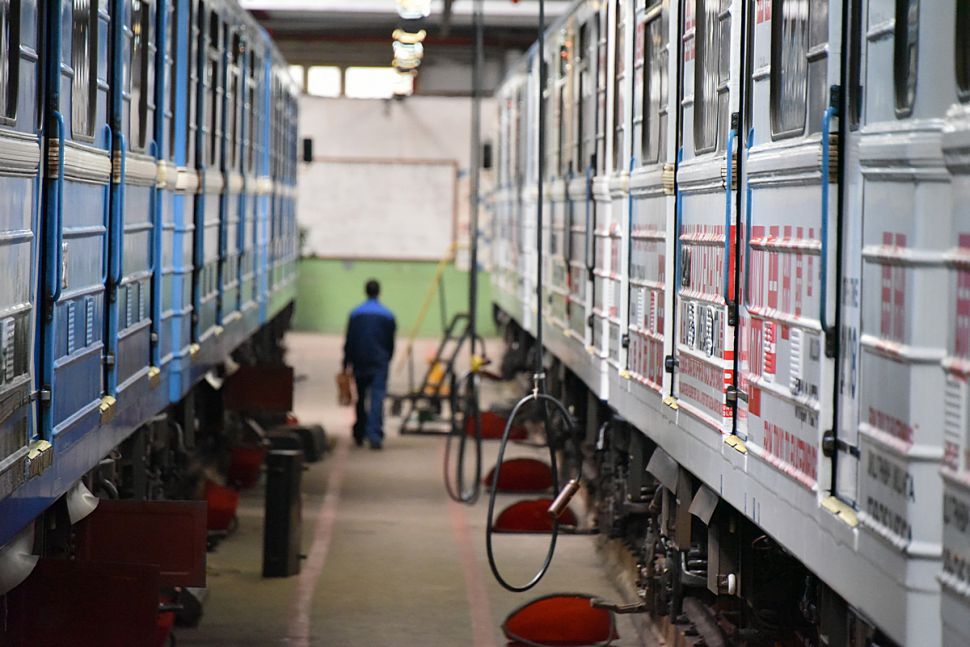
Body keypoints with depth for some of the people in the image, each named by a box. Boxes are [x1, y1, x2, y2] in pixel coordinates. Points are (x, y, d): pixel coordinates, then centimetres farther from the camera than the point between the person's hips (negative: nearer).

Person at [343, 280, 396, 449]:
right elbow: (391, 343, 7)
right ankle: (374, 434, -22)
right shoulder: (387, 315, 1)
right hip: (379, 362, -1)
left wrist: (346, 363, 6)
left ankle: (359, 435, 22)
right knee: (377, 397, -8)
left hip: (359, 362, 2)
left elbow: (349, 341, 1)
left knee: (361, 398, 14)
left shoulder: (356, 314, 1)